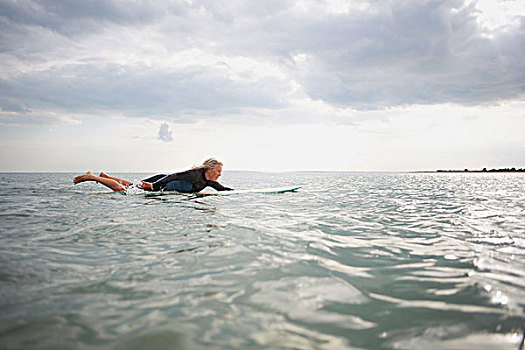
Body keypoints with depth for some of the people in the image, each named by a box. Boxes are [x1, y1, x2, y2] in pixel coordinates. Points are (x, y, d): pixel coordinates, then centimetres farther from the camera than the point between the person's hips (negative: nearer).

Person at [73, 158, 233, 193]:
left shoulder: (208, 180, -2)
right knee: (121, 189, -7)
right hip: (160, 184, -8)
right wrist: (153, 186, -38)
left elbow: (222, 188, 12)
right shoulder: (195, 175, -28)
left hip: (164, 185, 8)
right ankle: (91, 176, 5)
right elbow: (173, 176, -33)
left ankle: (106, 176, 42)